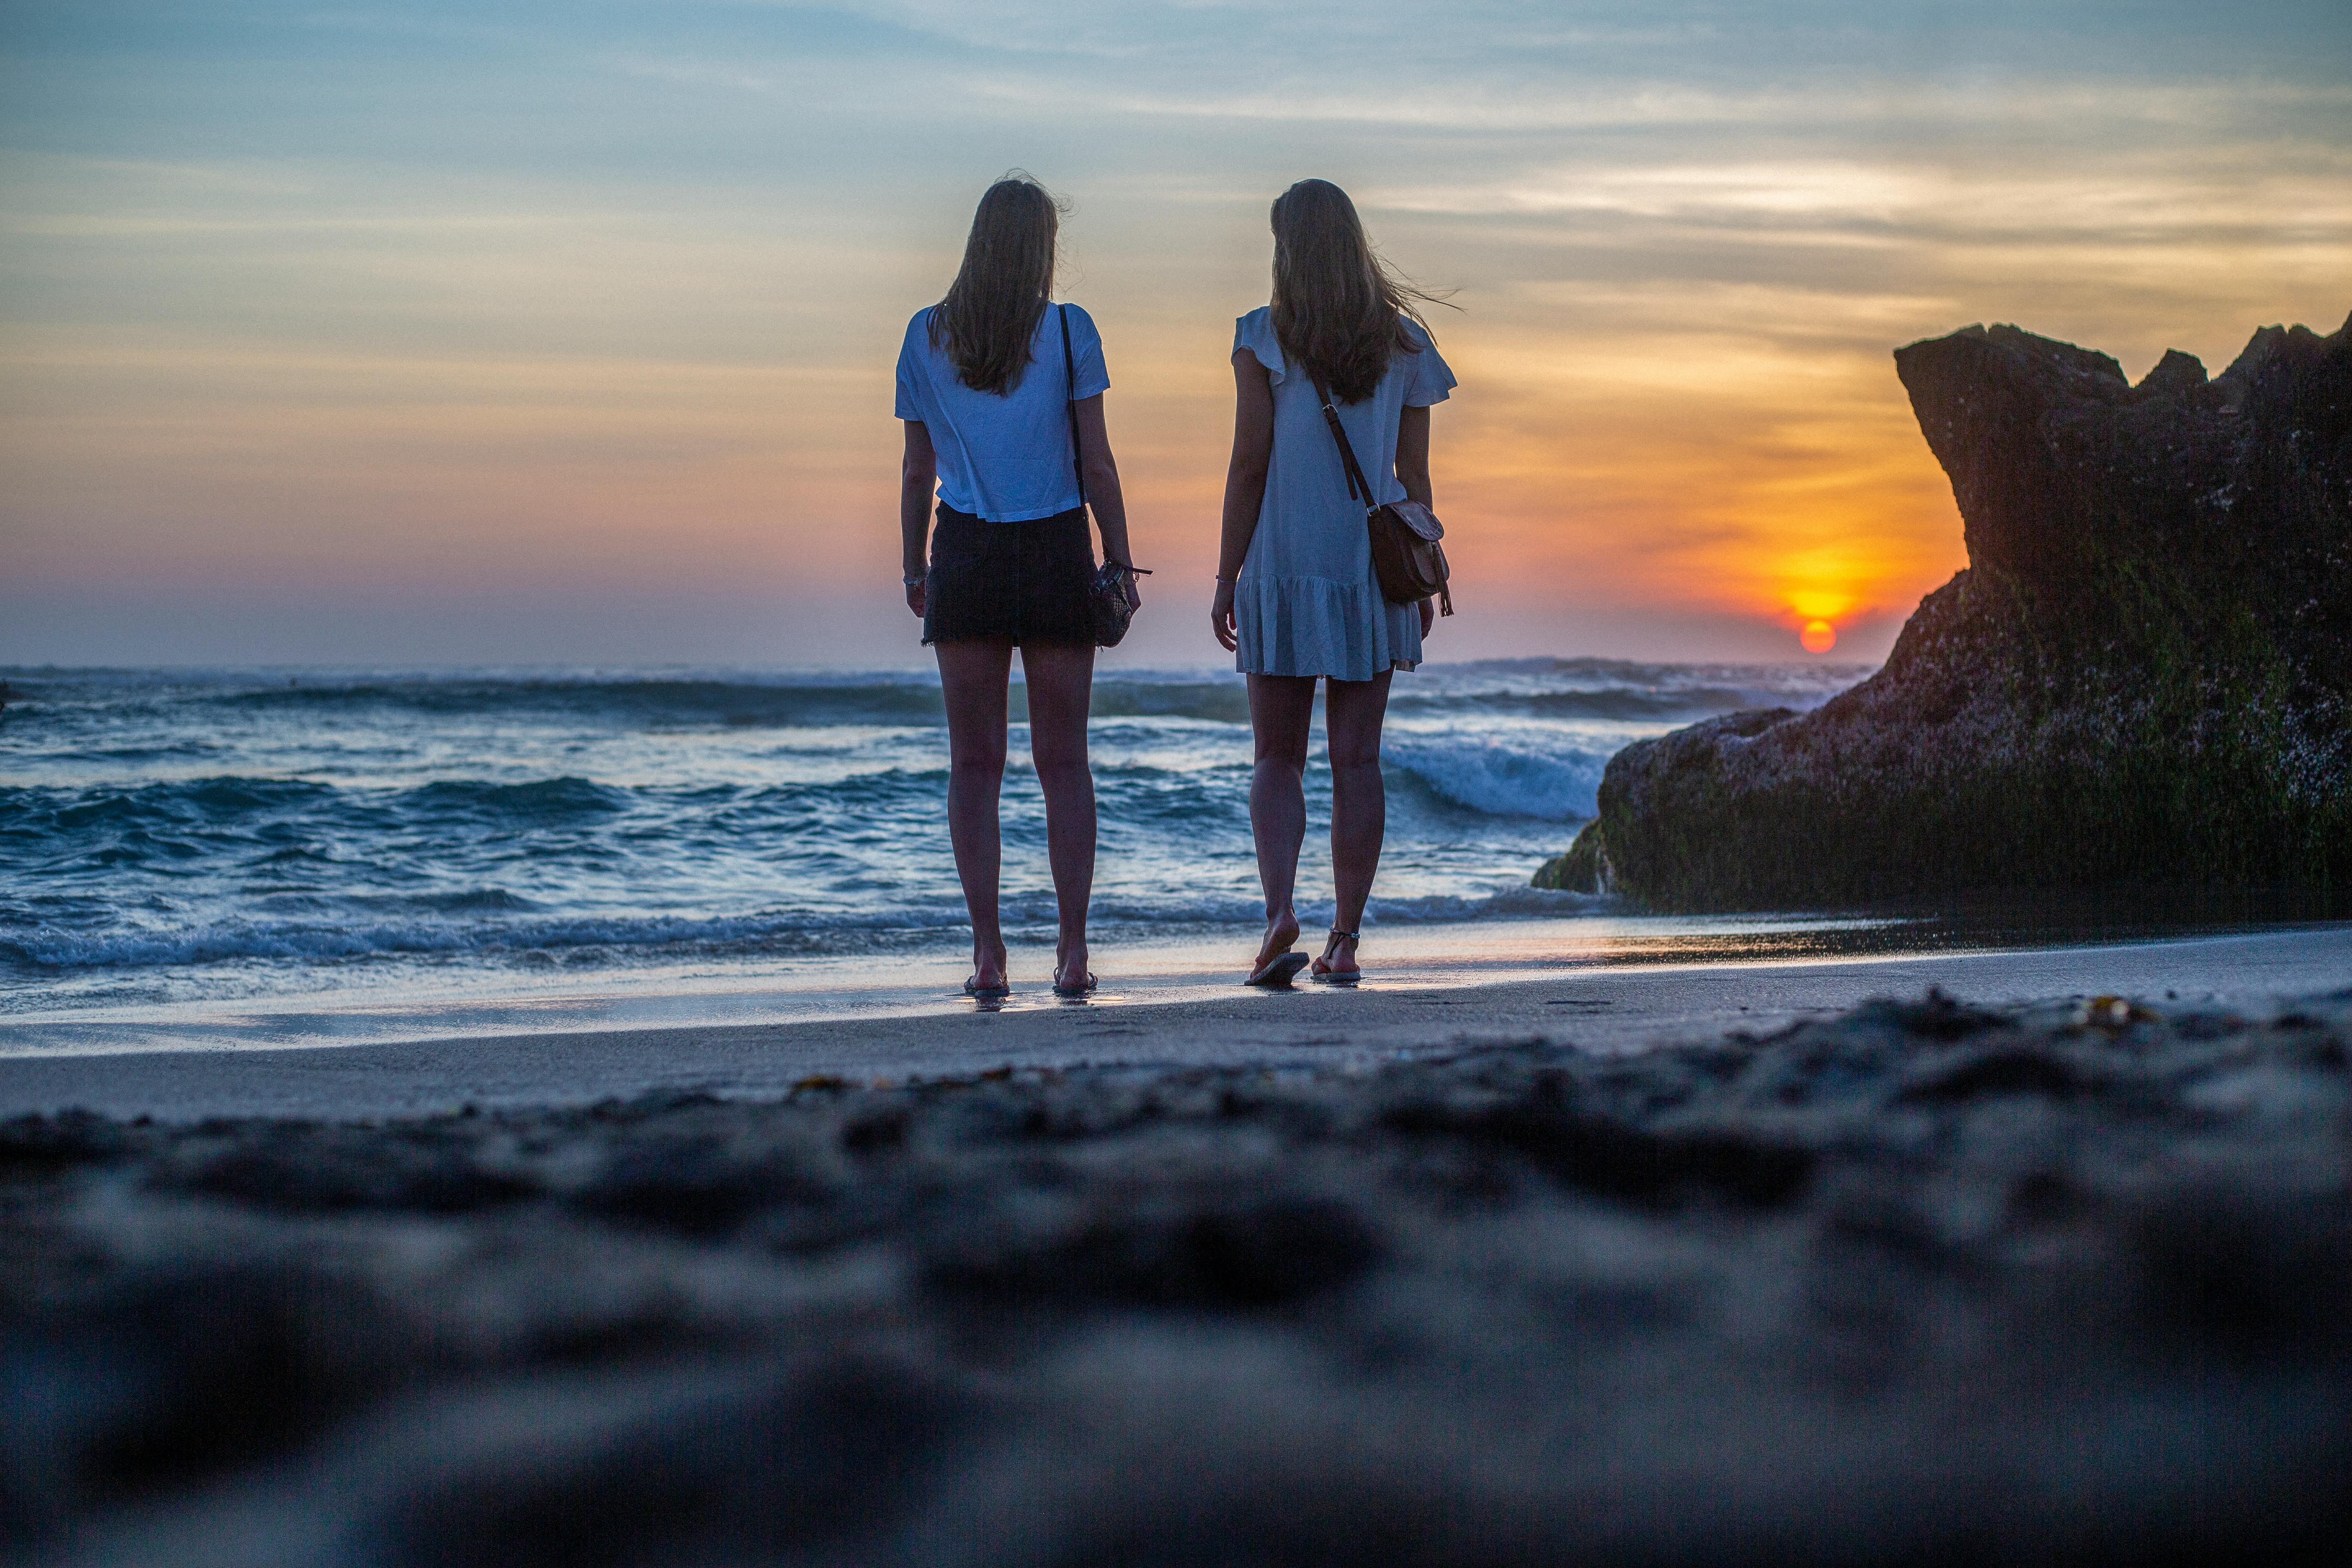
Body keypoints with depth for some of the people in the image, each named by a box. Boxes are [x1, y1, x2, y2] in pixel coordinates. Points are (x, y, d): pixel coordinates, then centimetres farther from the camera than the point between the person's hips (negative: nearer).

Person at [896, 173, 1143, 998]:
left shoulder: (927, 335, 3)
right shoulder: (1068, 329, -3)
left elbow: (917, 471, 5)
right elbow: (1097, 462, -4)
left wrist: (914, 567, 14)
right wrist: (1120, 563, 2)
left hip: (967, 556, 1)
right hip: (1056, 554, -1)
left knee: (975, 764, 5)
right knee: (1064, 762, 5)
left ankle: (988, 953, -1)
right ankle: (1073, 951, 2)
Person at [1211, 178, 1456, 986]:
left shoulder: (1264, 337, -5)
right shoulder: (1404, 343, 4)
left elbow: (1249, 465, -7)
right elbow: (1413, 475, 5)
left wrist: (1227, 577, -1)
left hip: (1283, 570, -2)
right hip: (1371, 571, 2)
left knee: (1278, 759, 7)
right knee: (1357, 760, 6)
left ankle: (1280, 912, -13)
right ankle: (1345, 939, 6)